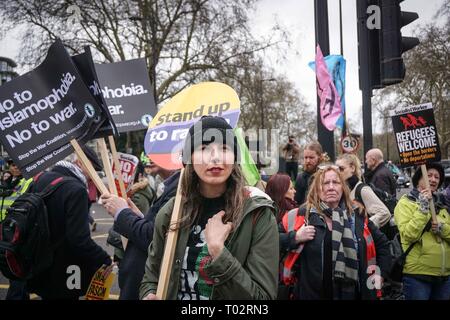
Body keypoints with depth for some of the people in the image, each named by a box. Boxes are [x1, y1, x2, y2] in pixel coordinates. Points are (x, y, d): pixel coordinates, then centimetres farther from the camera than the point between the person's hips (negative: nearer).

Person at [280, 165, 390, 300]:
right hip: (311, 293, -2)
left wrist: (379, 272, 9)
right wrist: (296, 237, -21)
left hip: (350, 293, 3)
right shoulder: (302, 215, -6)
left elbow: (382, 243, 18)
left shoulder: (357, 216, 4)